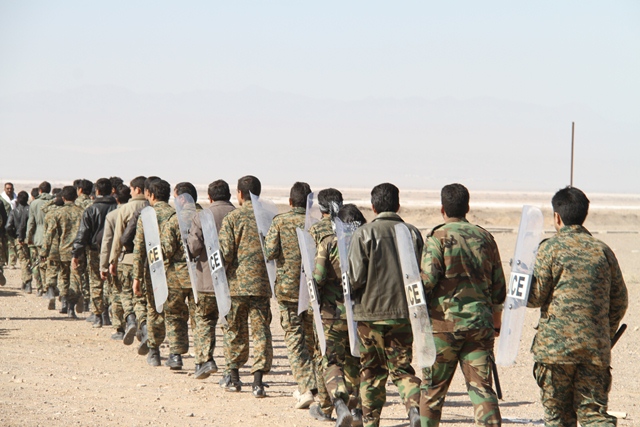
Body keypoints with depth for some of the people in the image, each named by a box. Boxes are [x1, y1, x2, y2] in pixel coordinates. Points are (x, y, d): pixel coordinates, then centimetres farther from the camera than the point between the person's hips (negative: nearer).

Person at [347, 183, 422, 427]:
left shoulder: (364, 233, -8)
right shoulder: (412, 233, 3)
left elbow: (355, 277, -12)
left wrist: (351, 290, 9)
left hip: (370, 311, -2)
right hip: (404, 312, 2)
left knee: (371, 370, 11)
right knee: (401, 368, 9)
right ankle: (415, 406, -16)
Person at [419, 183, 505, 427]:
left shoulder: (438, 238, -6)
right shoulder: (485, 238, 9)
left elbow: (427, 280, -16)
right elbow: (498, 287, 13)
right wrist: (496, 321, 24)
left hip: (444, 322, -3)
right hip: (480, 324, 3)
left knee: (433, 388, 9)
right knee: (481, 387, 2)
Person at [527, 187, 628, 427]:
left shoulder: (551, 248, -5)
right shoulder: (603, 251, 10)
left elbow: (535, 297, -4)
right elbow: (619, 300, 14)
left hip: (556, 346, -4)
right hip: (596, 348, 4)